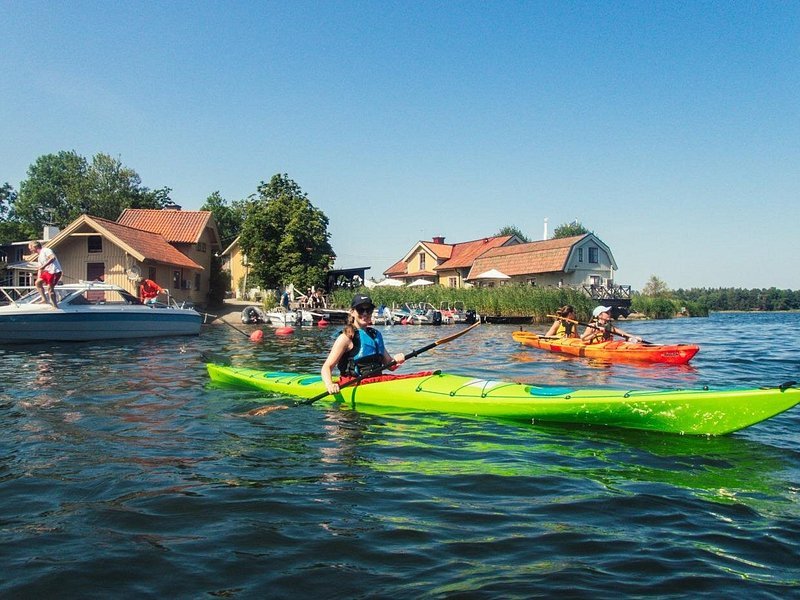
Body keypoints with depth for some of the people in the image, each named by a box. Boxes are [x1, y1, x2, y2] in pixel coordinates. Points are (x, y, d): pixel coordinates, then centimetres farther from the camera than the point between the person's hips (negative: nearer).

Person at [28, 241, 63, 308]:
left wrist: (44, 266, -27)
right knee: (38, 283, 7)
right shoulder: (39, 257, 23)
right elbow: (40, 269, 25)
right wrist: (38, 279, 18)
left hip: (55, 271, -10)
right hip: (48, 271, 10)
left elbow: (53, 258, -23)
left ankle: (55, 306, -5)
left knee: (50, 288, -10)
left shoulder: (46, 250, -5)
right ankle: (44, 300, 10)